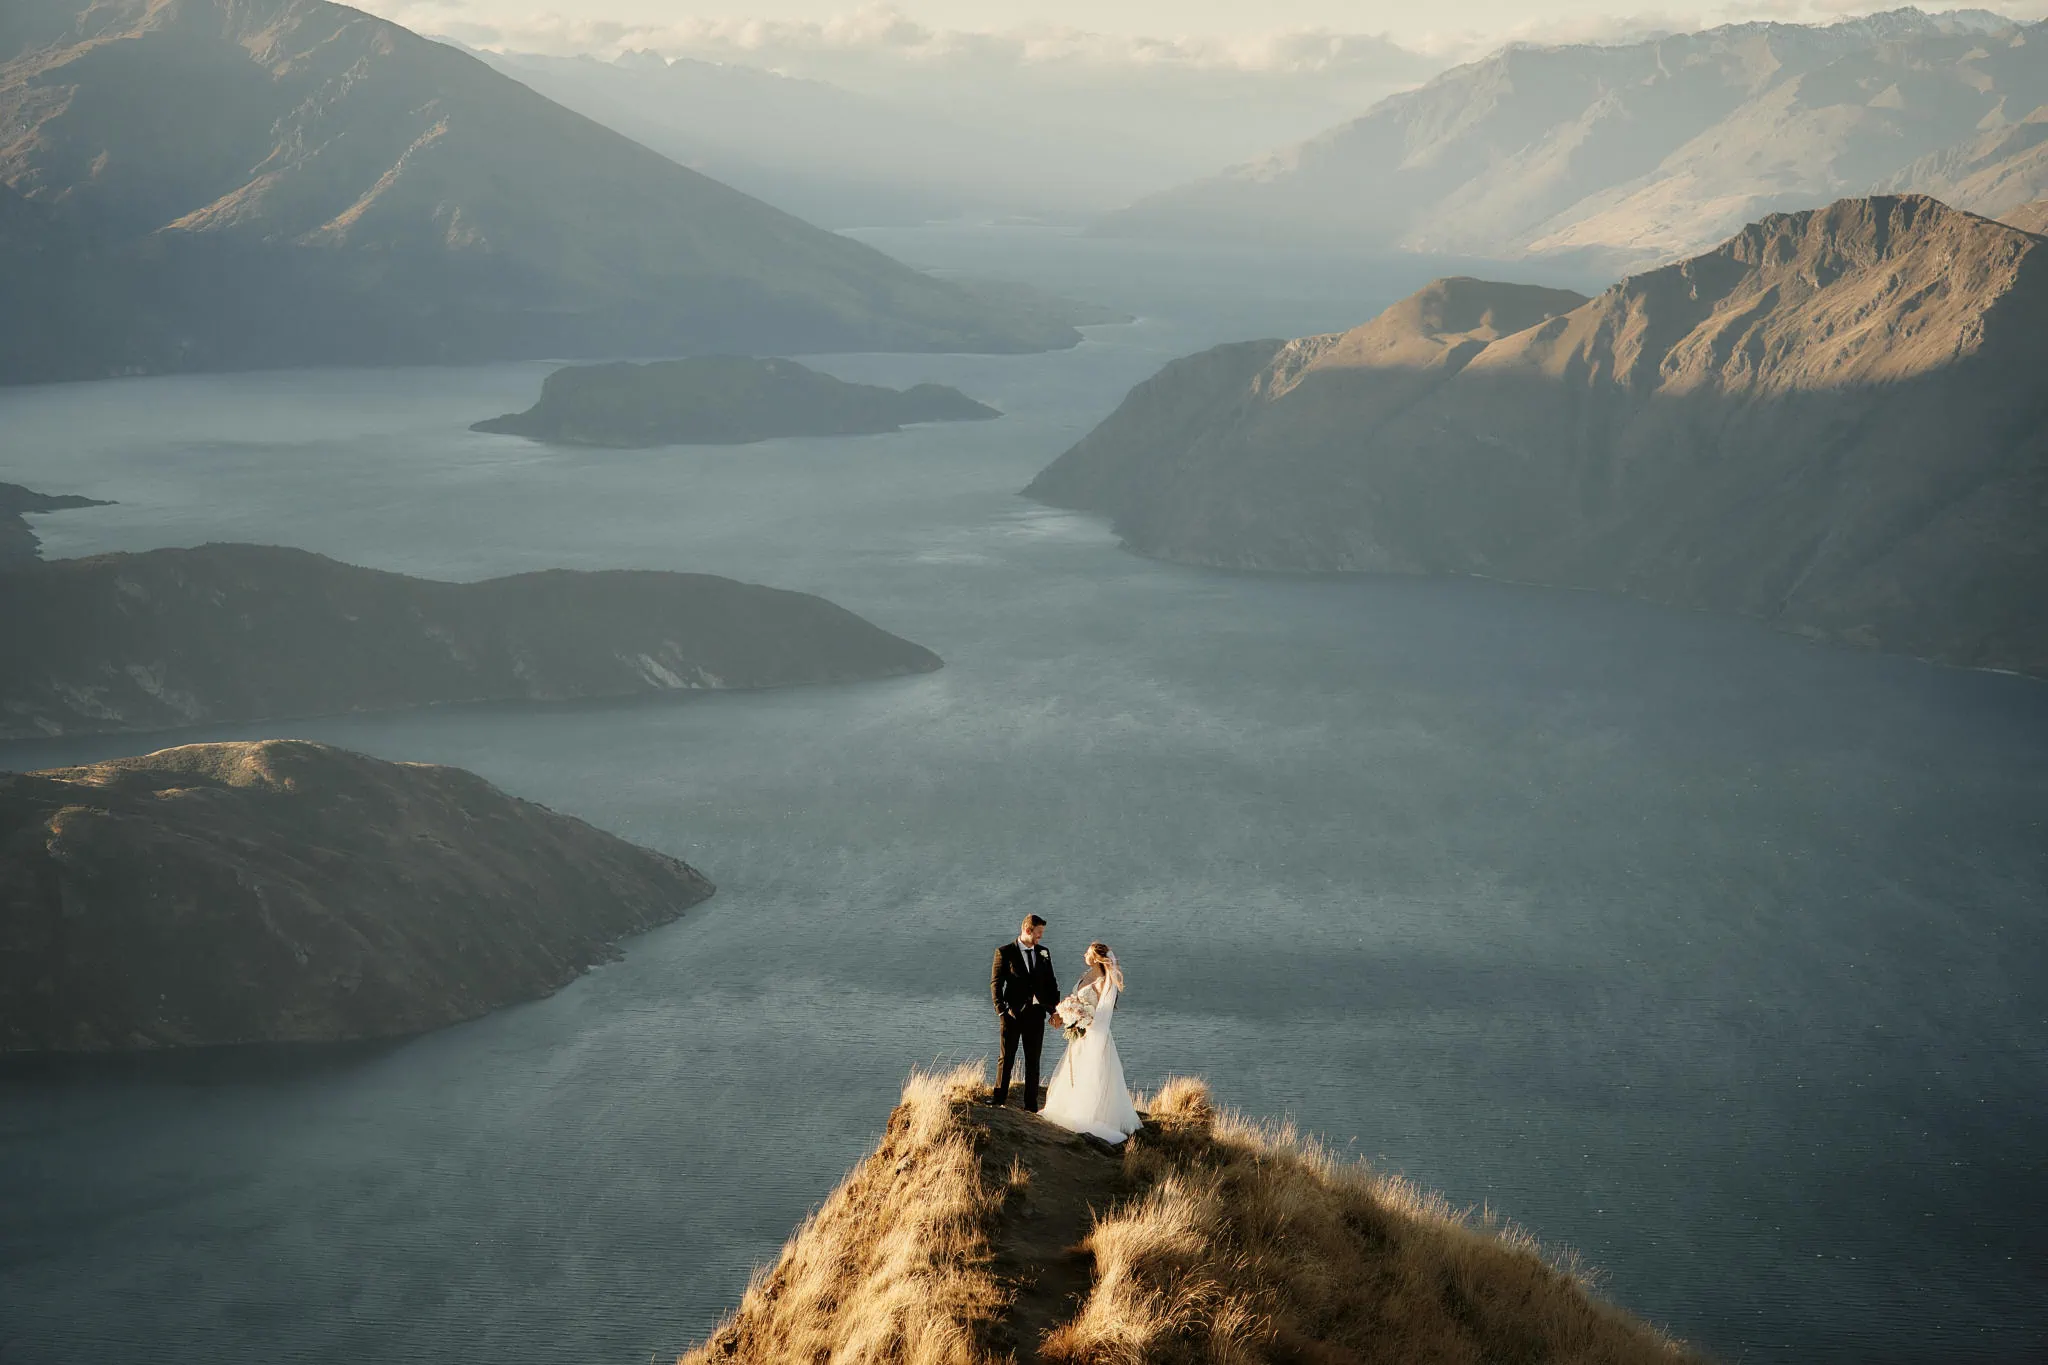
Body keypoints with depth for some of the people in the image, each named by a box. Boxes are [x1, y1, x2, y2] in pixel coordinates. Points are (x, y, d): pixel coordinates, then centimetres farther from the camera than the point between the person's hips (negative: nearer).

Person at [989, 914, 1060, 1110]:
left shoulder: (1043, 952, 10)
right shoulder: (1005, 952, -4)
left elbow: (1050, 983, 14)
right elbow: (995, 983, -6)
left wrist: (1055, 1010, 5)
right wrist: (1001, 1011, -14)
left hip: (1036, 1014, 4)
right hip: (1013, 1013, -4)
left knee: (1033, 1062, 7)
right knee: (1006, 1059, 0)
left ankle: (1031, 1105, 12)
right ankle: (999, 1100, 6)